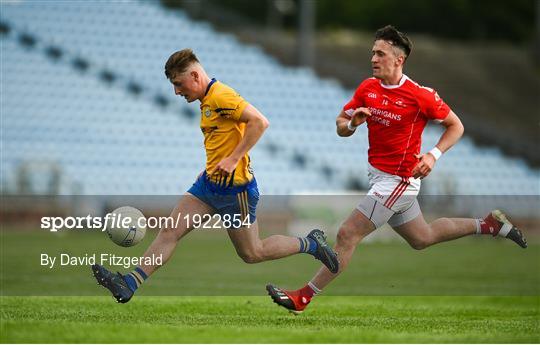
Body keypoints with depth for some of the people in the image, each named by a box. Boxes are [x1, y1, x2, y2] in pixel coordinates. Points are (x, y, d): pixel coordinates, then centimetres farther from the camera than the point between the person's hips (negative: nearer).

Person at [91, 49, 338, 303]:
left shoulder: (221, 96, -18)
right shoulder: (207, 100, 12)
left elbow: (260, 122, -27)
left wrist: (233, 159, -26)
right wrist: (212, 169, 16)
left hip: (235, 188, -9)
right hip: (209, 184, 9)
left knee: (252, 254, 4)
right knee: (170, 231, -1)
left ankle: (311, 244, 21)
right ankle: (129, 285, -4)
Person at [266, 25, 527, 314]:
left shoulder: (420, 95, -17)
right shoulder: (367, 88, 1)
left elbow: (456, 126, -6)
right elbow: (341, 126, 6)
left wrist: (434, 155, -20)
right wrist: (352, 123, -17)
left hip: (398, 181, -8)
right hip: (377, 175, 8)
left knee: (347, 235, -11)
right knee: (422, 238, 23)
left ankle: (302, 298, -4)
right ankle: (489, 224, 37)